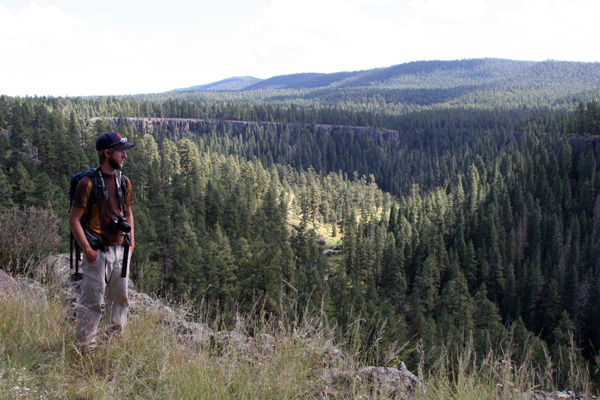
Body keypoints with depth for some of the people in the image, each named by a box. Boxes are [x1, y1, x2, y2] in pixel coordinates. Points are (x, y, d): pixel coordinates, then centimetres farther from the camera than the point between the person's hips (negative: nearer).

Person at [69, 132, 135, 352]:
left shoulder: (124, 182, 8)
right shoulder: (88, 183, -12)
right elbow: (74, 220, -11)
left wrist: (130, 240, 10)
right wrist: (87, 249, -15)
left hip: (120, 250, 7)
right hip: (98, 252, -6)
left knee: (120, 298, 16)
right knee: (92, 300, -1)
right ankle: (85, 347, 13)